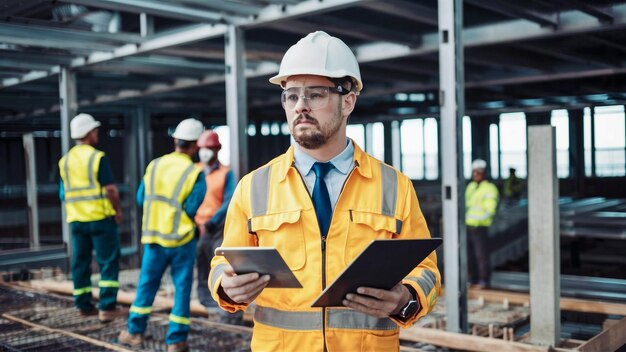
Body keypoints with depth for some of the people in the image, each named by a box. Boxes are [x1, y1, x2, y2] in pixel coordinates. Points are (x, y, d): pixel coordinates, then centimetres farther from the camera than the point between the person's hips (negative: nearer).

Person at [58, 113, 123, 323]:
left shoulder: (65, 160, 10)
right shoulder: (97, 157, -11)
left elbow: (63, 193, 14)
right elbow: (110, 189, -15)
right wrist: (118, 210, -3)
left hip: (76, 219, 6)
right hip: (101, 217, -6)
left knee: (80, 263, 12)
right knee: (108, 262, 0)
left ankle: (84, 305, 19)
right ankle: (106, 307, -3)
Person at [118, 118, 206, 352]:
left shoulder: (154, 165, 1)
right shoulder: (195, 173, -13)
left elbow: (141, 199, 5)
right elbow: (192, 209, -15)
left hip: (153, 237, 4)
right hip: (181, 239, -4)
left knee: (147, 284, 17)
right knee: (182, 288, 6)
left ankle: (135, 331, 25)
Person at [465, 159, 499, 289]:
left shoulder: (489, 188, -6)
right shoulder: (471, 186, 17)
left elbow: (490, 210, -13)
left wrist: (479, 220, -27)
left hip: (480, 227, -7)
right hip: (467, 225, 7)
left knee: (481, 254, -5)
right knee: (469, 254, 9)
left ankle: (484, 281, 4)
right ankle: (473, 279, 18)